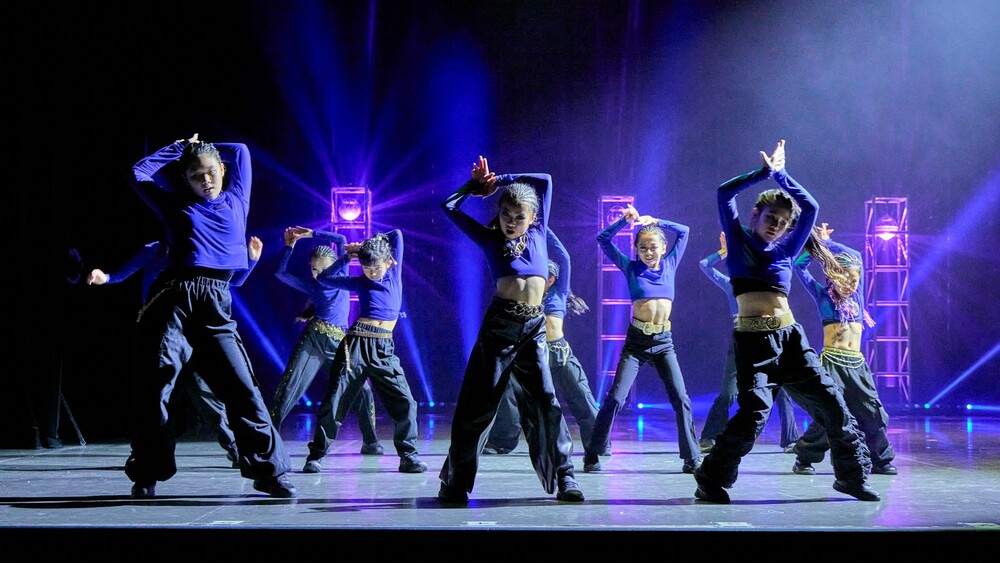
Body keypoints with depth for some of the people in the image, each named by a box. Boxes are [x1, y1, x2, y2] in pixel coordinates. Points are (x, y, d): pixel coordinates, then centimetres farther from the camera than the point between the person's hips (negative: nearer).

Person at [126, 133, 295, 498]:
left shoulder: (236, 201, 18)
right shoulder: (177, 206, 16)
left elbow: (239, 151, 30)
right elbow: (140, 173, 21)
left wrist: (203, 150, 35)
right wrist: (179, 149, 25)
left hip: (216, 306, 1)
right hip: (174, 301, 0)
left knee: (242, 387, -6)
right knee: (155, 384, -5)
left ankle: (270, 471, -4)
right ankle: (146, 474, 5)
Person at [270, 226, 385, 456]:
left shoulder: (341, 273, 11)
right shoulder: (309, 283, 10)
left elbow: (341, 240, 2)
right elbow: (281, 272, 10)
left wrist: (312, 234, 5)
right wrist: (289, 246, 12)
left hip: (338, 343, 1)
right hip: (313, 340, -1)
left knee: (362, 390, -6)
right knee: (288, 391, -9)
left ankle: (370, 442, 5)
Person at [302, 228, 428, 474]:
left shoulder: (395, 274, 10)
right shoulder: (359, 282, 9)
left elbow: (396, 235, 8)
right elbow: (324, 278, 12)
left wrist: (365, 245, 15)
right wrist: (348, 255, 14)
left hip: (384, 349, 2)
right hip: (356, 344, -1)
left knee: (405, 403, -5)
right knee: (334, 401, -3)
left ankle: (408, 455, 4)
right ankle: (316, 456, 5)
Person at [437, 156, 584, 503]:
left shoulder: (538, 234, 12)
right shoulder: (490, 239, 7)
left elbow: (544, 181, 17)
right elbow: (449, 207, 9)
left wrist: (499, 181, 17)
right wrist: (478, 184, 16)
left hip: (534, 328, 2)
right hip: (499, 325, -2)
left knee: (546, 403, 0)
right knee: (478, 406, 1)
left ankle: (563, 477, 7)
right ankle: (455, 482, 9)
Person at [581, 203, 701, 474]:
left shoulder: (670, 265, 11)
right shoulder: (632, 268, 5)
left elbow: (683, 231, 19)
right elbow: (603, 239, 5)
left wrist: (655, 222, 11)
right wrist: (624, 220, -4)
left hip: (664, 341, 2)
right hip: (636, 341, -2)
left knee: (681, 399, -4)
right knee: (615, 398, -9)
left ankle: (692, 458, 3)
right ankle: (592, 457, -2)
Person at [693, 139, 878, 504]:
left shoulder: (785, 251, 16)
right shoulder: (738, 242, 9)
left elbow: (811, 208, 13)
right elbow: (724, 193, 0)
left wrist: (781, 174, 13)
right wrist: (764, 172, 2)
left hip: (791, 338, 5)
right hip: (752, 340, -4)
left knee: (831, 404, 4)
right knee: (753, 413, -20)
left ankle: (853, 476, 20)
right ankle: (711, 481, -9)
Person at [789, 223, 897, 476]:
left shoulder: (856, 296, 14)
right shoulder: (823, 296, 5)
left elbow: (855, 255, 15)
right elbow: (799, 266, 0)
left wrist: (826, 242, 16)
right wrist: (816, 245, 6)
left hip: (856, 364, 5)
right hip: (832, 362, -5)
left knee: (873, 412, 2)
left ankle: (880, 460, 15)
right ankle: (804, 459, -3)